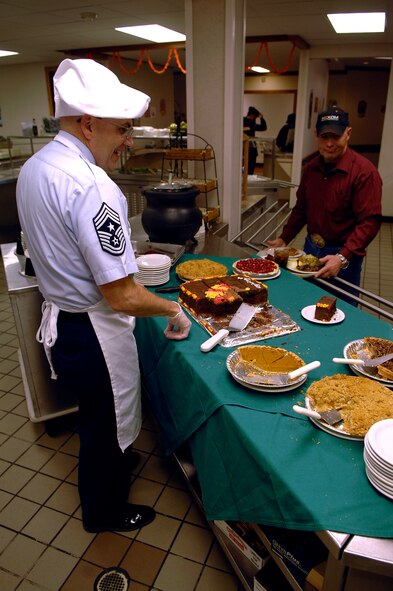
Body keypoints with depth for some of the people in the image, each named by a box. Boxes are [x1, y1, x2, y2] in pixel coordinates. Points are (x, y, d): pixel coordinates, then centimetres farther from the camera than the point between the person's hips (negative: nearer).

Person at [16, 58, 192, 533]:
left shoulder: (33, 168, 3)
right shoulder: (90, 186, -29)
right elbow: (122, 297, -29)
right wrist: (173, 308, -11)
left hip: (58, 318, 9)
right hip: (93, 333, -9)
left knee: (97, 415, 31)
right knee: (106, 424, 16)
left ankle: (113, 460, 58)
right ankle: (105, 511, 43)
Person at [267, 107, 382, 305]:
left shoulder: (364, 171, -17)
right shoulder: (311, 168, 5)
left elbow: (370, 222, -21)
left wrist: (342, 258, -29)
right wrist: (283, 239, 7)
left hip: (343, 255, -6)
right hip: (311, 248, 6)